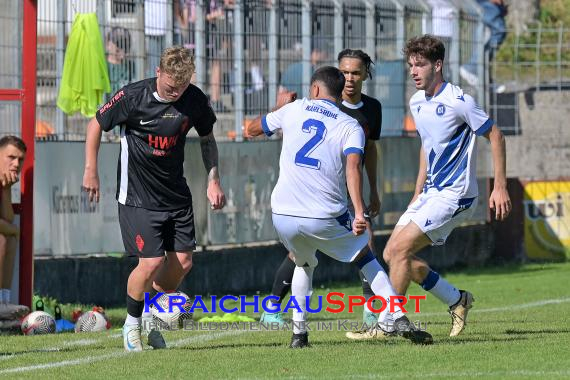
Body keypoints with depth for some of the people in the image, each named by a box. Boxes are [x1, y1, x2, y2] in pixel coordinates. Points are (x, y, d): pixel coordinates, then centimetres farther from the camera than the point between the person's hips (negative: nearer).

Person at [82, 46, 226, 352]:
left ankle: (151, 318, 23)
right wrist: (90, 171, -4)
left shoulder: (195, 100, -5)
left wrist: (213, 180, 3)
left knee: (182, 262, 0)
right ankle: (132, 323, 11)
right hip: (138, 197, -5)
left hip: (176, 195, 5)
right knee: (152, 262, -13)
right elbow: (96, 124, -2)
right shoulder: (132, 97, -17)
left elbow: (207, 139, 12)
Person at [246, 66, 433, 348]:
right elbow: (353, 166, -15)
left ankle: (298, 333, 21)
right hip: (325, 219, -2)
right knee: (365, 259, 19)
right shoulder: (351, 127, 5)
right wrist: (359, 213, -23)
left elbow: (252, 129, 26)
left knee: (304, 264, 30)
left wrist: (279, 106, 43)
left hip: (283, 216, 2)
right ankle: (400, 321, 6)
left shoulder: (293, 110, 10)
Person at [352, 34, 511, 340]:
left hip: (455, 195, -9)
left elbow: (495, 136, -10)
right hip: (431, 192, 9)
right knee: (391, 254, 4)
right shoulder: (417, 103, 8)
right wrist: (418, 194, 20)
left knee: (400, 249, -17)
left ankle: (387, 324, -9)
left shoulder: (458, 102, -17)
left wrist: (500, 187, -12)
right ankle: (457, 300, 18)